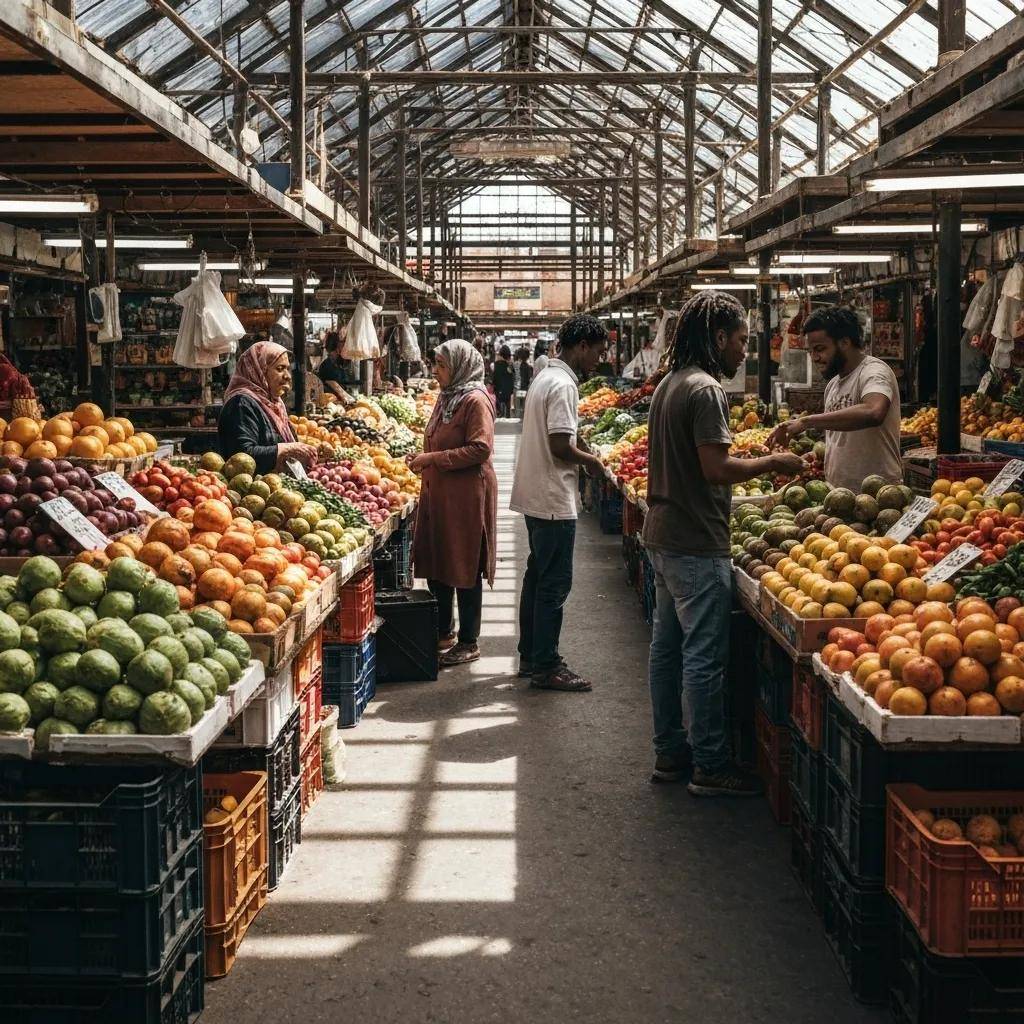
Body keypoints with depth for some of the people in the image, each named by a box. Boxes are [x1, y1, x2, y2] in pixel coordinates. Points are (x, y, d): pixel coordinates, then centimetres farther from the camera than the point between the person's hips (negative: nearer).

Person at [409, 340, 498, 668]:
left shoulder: (475, 400, -13)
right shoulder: (446, 397, 15)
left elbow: (480, 449, -22)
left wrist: (434, 458, -19)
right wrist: (424, 459, 7)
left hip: (466, 495, -9)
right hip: (438, 493, 9)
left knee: (464, 569, -1)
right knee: (436, 565, 13)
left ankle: (469, 643, 10)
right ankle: (443, 633, 27)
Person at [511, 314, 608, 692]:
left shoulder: (545, 377, 13)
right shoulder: (563, 385, -18)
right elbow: (559, 446, -23)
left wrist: (581, 452, 11)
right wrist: (590, 461, -7)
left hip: (535, 495, 11)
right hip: (554, 500, -11)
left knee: (537, 576, 17)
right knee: (555, 583, -3)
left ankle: (530, 657, 26)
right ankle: (546, 668, 2)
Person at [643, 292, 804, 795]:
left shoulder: (669, 385, 14)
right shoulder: (705, 390, -16)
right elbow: (715, 468, -22)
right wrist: (772, 463, -10)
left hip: (662, 536, 10)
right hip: (696, 545, -10)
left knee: (667, 647, 14)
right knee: (704, 656, -4)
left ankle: (669, 751, 23)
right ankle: (710, 766, 3)